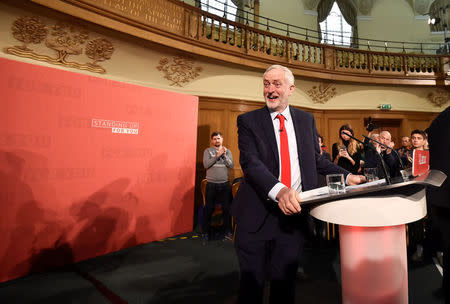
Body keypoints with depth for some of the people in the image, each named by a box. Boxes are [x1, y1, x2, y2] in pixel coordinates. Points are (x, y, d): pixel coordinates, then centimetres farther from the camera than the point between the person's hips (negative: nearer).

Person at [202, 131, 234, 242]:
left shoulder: (227, 151, 9)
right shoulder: (208, 151, 2)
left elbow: (231, 165, -1)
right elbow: (206, 165, -12)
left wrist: (224, 155, -13)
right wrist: (217, 155, -16)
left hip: (225, 184, 2)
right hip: (211, 184, -2)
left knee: (227, 208, 7)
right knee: (209, 209, 6)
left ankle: (227, 232, 23)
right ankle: (205, 232, 21)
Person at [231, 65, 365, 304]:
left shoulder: (306, 120, 9)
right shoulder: (248, 121, -3)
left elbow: (316, 160, 16)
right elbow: (250, 162, -17)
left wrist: (346, 176, 3)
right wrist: (279, 190, -32)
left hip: (293, 213, 3)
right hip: (256, 215, -2)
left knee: (285, 283, 17)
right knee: (251, 284, 12)